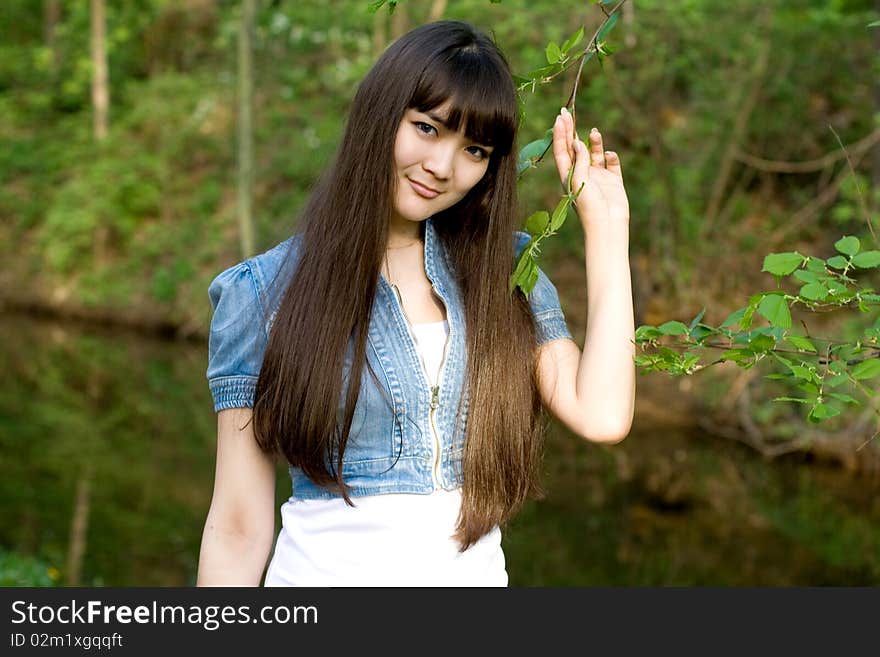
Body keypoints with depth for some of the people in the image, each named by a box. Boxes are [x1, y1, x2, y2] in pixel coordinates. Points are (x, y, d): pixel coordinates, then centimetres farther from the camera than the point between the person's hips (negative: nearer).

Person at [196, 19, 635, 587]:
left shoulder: (505, 272, 1)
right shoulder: (263, 292, -8)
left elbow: (602, 416, -13)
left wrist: (605, 220, -8)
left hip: (479, 571, 3)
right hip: (325, 568, -3)